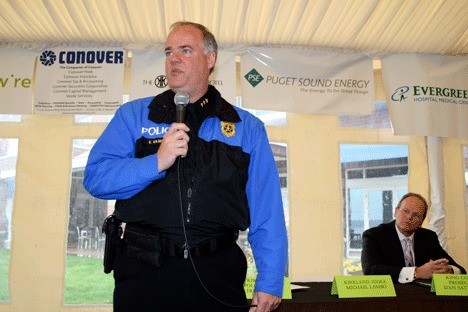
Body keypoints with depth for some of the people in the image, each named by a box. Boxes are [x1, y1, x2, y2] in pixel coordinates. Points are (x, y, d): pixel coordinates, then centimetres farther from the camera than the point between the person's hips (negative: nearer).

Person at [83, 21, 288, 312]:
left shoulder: (247, 127, 8)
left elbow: (267, 212, 3)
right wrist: (156, 162, -15)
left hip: (217, 274, 1)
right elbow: (95, 177, -2)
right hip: (145, 270, 0)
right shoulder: (133, 115, 9)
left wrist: (269, 281, -4)